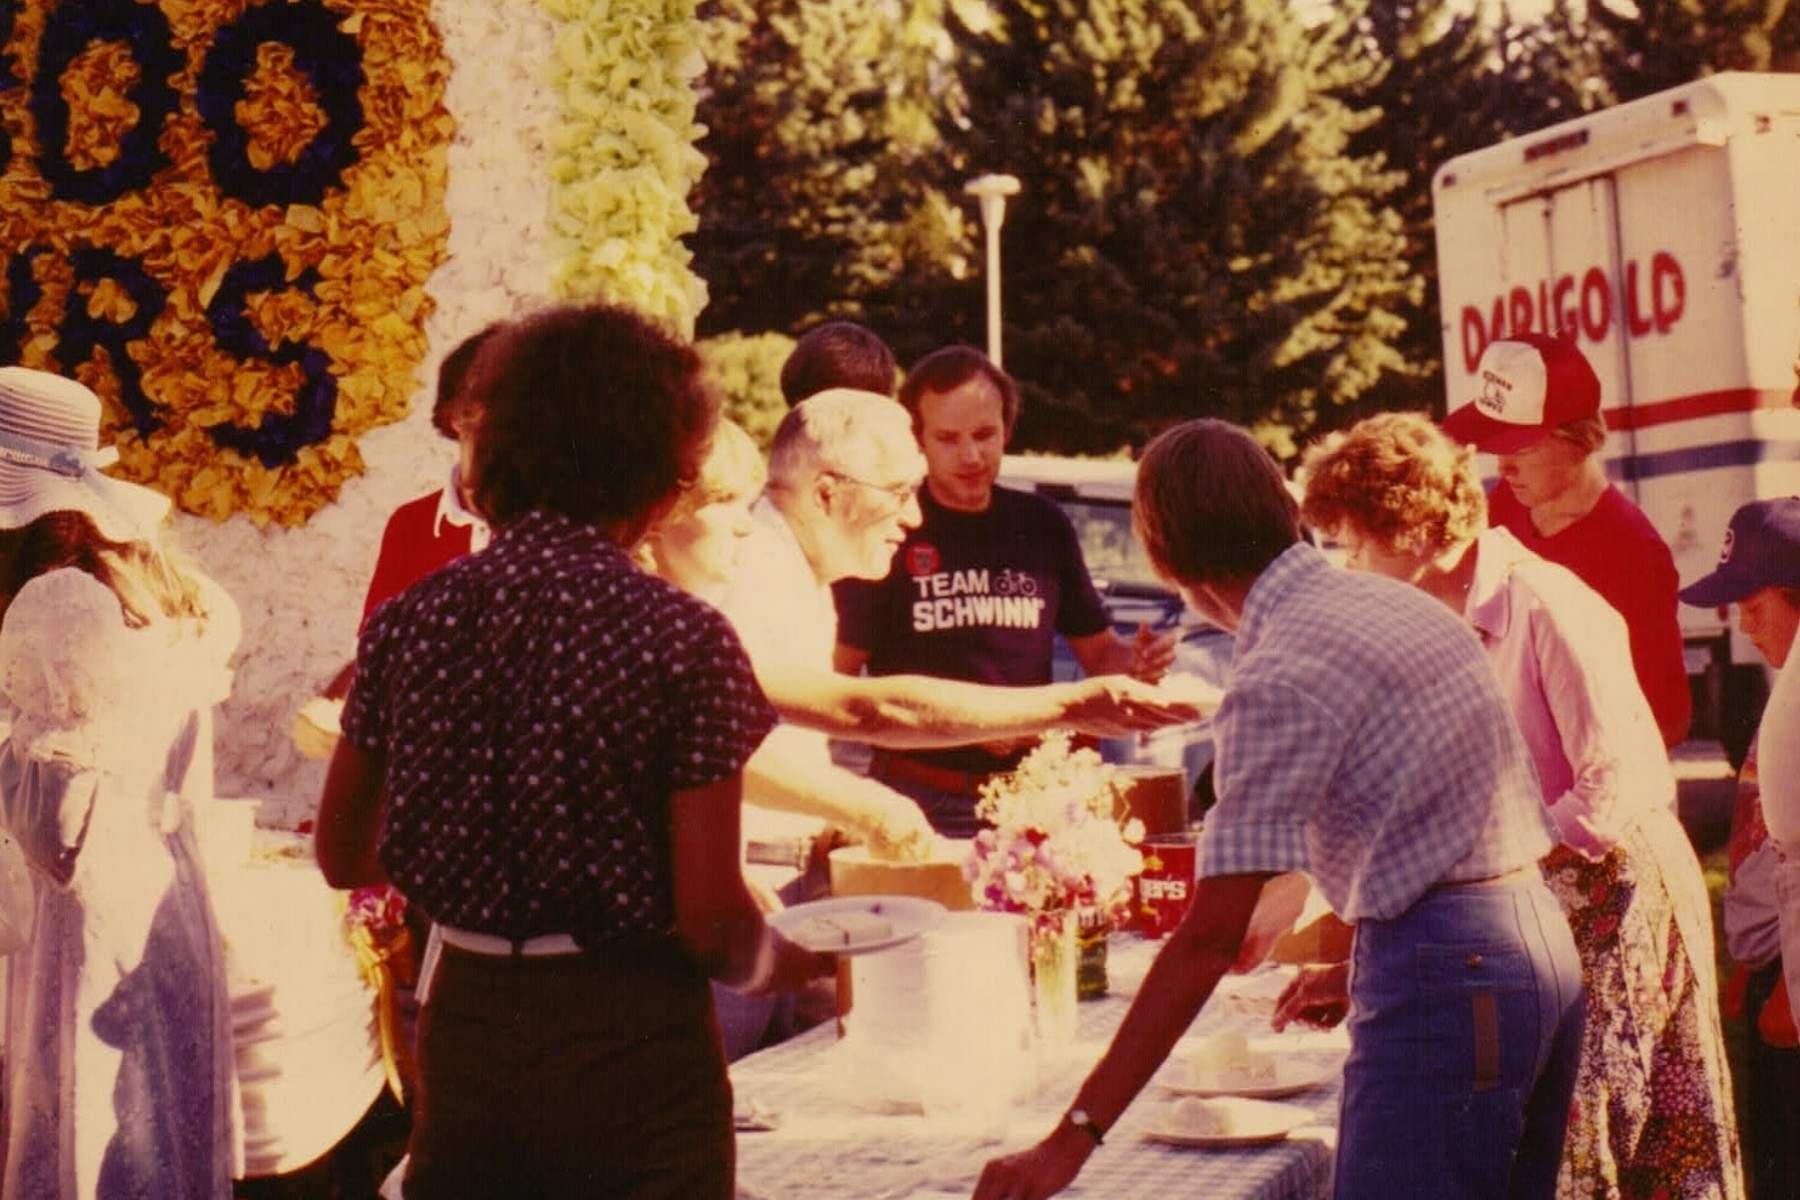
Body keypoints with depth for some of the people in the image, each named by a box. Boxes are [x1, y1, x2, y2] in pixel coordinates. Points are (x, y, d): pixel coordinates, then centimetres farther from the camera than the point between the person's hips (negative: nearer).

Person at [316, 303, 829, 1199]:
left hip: (463, 1031, 4)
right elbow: (711, 919, -15)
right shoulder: (681, 637, -15)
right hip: (629, 1044, -4)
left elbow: (342, 856, 10)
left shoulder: (409, 621, -1)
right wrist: (796, 962, 6)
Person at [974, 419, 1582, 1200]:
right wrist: (1358, 952, 32)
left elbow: (1211, 936, -18)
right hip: (1539, 941, 9)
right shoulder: (1399, 603, 11)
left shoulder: (1281, 675, -15)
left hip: (1443, 984, -9)